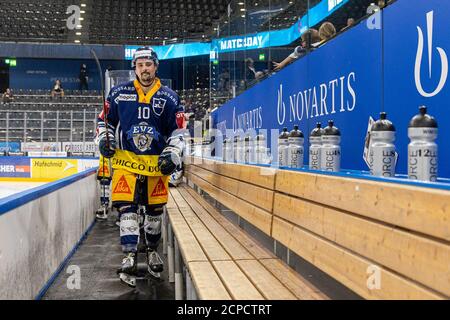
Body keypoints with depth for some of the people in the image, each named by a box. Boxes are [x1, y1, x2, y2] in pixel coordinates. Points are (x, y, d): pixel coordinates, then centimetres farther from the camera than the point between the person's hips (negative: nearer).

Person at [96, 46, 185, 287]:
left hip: (157, 161, 1)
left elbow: (178, 131, 6)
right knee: (127, 207, -10)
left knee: (155, 209, 10)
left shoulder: (169, 98, 2)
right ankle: (129, 257, -5)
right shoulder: (119, 93, 3)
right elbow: (104, 119, 13)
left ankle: (152, 252, 29)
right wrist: (104, 139, -4)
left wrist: (173, 155, -6)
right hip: (126, 159, -1)